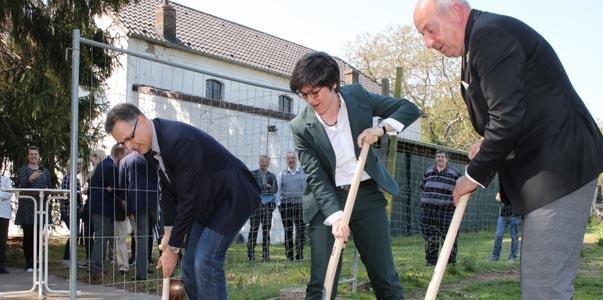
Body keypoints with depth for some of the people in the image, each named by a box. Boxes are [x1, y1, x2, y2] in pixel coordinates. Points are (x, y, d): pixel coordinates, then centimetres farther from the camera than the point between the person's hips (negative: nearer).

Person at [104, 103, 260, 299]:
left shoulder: (179, 139, -30)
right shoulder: (149, 146, -2)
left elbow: (189, 197, -27)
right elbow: (168, 192, 10)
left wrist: (173, 248, -20)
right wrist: (168, 232, 5)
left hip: (232, 196, -9)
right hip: (206, 203, 9)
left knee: (206, 261, -18)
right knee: (190, 265, 6)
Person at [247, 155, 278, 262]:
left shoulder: (271, 175, 15)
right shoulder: (253, 174, 5)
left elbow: (275, 189, 6)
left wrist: (261, 188, -6)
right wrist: (266, 187, -9)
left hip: (268, 204, 3)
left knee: (267, 229, 4)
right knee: (254, 229, -5)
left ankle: (266, 254, 8)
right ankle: (250, 254, -1)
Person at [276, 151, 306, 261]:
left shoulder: (303, 173, 11)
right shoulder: (282, 174, 12)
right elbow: (278, 190, 10)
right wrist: (279, 203, 1)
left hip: (300, 204, 0)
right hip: (286, 204, 1)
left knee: (301, 229, -7)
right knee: (288, 230, 4)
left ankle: (299, 254, -3)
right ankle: (289, 255, 9)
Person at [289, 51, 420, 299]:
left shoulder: (357, 96, -3)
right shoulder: (301, 127, -9)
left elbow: (410, 108, 3)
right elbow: (316, 177, -14)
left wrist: (382, 128, -15)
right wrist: (335, 216, -27)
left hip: (368, 195, 2)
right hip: (327, 202, -2)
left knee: (385, 277, 6)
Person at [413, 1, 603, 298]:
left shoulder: (491, 33, -14)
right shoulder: (480, 42, 18)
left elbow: (508, 116, -22)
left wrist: (476, 174, -9)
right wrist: (488, 147, 7)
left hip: (560, 169, -11)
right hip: (546, 168, 11)